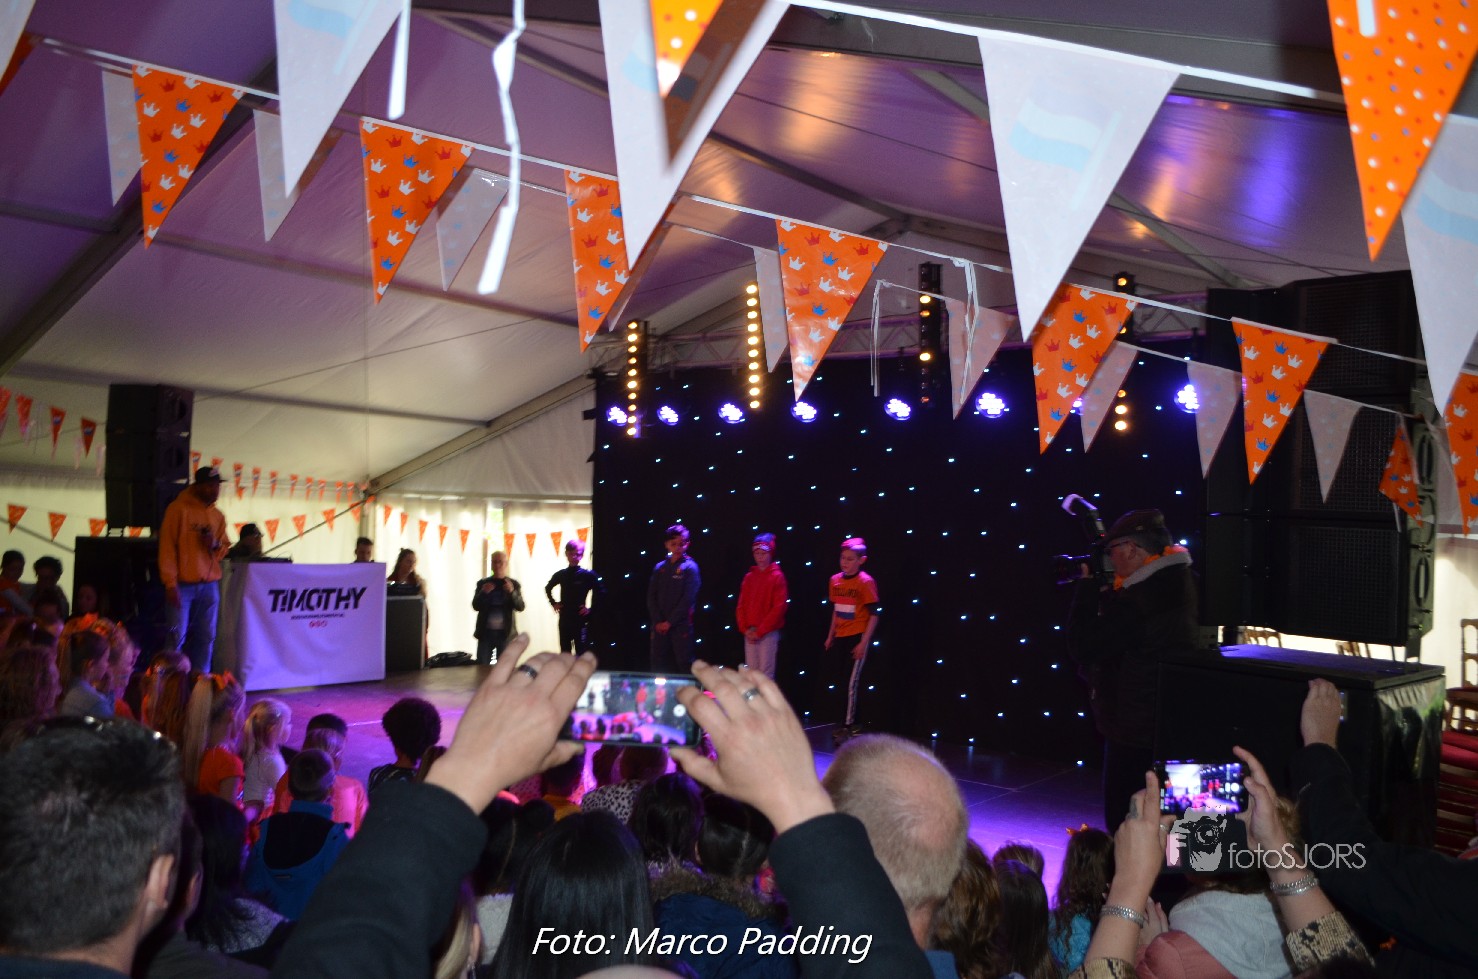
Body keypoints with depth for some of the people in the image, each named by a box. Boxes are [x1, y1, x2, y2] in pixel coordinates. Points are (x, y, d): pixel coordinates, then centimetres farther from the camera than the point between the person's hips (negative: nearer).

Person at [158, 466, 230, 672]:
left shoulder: (218, 516, 13)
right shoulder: (178, 509, -4)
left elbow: (224, 548, 20)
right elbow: (167, 546, -6)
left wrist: (216, 545, -6)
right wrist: (170, 583, -12)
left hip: (210, 585, 5)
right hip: (183, 584, -5)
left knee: (207, 637, 5)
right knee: (177, 636, -6)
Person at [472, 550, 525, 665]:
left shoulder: (513, 584, 4)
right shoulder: (483, 583, 7)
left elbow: (520, 607, -4)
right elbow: (475, 606, 1)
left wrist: (512, 592, -22)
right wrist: (483, 593, -17)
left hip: (505, 633, -1)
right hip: (485, 632, 1)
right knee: (482, 667, 0)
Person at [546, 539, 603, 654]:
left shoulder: (588, 575, -8)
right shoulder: (560, 574, 3)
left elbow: (601, 593, -7)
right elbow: (548, 588, 21)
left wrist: (591, 609, -9)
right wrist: (553, 603, 10)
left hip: (581, 620, -4)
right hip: (564, 619, 4)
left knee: (581, 654, -4)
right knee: (565, 653, 11)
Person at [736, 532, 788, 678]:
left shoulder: (777, 576, -4)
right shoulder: (749, 577, 11)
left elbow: (778, 608, -11)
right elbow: (741, 605, 11)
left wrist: (760, 631, -12)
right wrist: (746, 629, -4)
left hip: (768, 633, -5)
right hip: (750, 634, 5)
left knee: (766, 673, -5)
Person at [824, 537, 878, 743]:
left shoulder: (866, 582, -13)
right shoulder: (835, 580, 6)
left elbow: (873, 615, -12)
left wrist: (864, 642, -16)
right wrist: (830, 637, 16)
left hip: (857, 639, -7)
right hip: (840, 638, 7)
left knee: (852, 683, -1)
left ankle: (848, 727, 10)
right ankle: (851, 722, 23)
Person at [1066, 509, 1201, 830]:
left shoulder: (1138, 599, -26)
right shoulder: (1178, 583, 5)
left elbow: (1082, 644, -20)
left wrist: (1086, 587, -11)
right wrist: (1099, 592, 6)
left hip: (1136, 734, -10)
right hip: (1171, 728, 10)